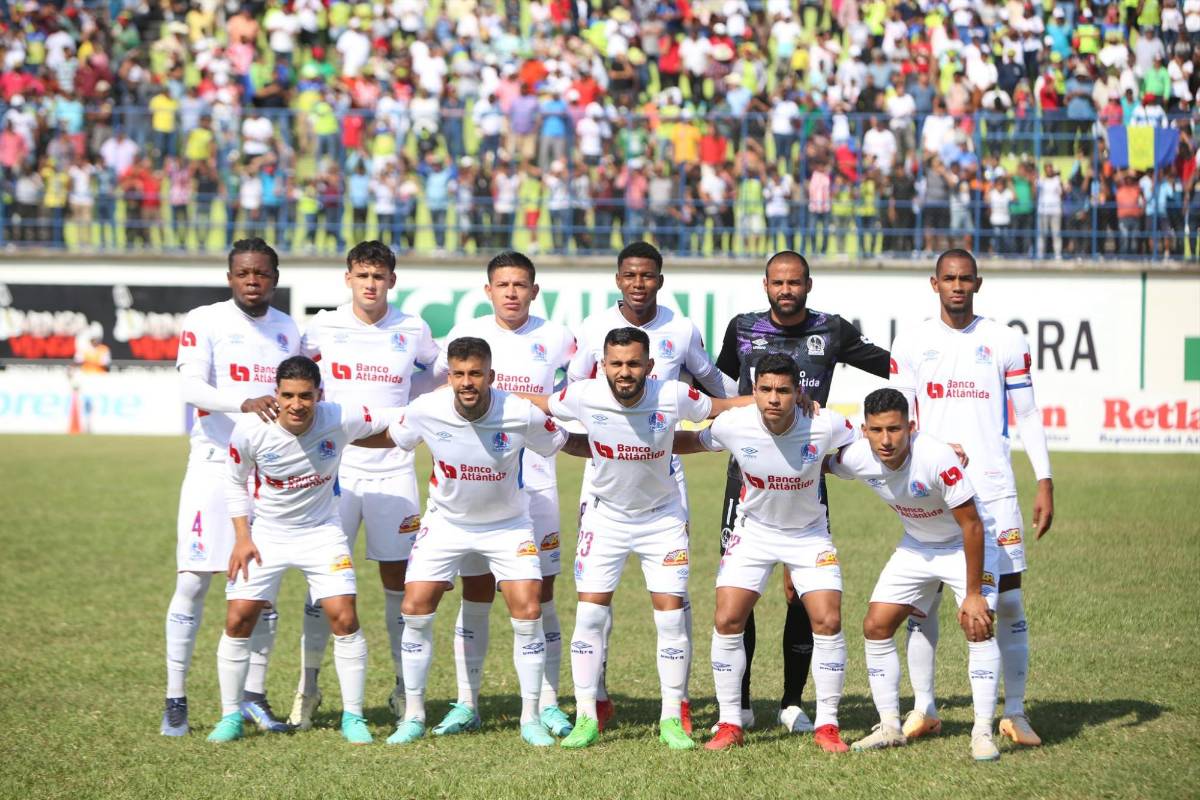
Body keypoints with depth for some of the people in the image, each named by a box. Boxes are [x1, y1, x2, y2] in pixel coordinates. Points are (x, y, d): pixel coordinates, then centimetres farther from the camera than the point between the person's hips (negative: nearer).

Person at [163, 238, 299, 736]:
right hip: (214, 465, -4)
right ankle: (175, 700, 1)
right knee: (193, 582, -5)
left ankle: (253, 696, 15)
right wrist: (246, 403, -34)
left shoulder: (289, 330, 12)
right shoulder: (204, 322, -4)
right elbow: (191, 386, -19)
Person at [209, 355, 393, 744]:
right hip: (266, 533, 0)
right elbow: (234, 482, -3)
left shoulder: (340, 421, -22)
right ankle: (230, 716, 10)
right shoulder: (251, 431, -21)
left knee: (344, 618, -10)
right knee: (238, 620, -5)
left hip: (321, 531, 0)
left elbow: (394, 423, -1)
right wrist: (242, 537, -7)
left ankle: (352, 717, 4)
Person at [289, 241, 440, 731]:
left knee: (399, 580, 1)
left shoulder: (413, 332, 3)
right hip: (334, 466, 0)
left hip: (393, 470, 0)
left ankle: (405, 689, 11)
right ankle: (308, 685, 7)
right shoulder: (323, 328, 0)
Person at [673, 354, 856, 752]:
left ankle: (827, 726, 3)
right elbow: (692, 441, 0)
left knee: (828, 622, -11)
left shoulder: (823, 426, -24)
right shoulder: (733, 425, -22)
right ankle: (729, 725, 4)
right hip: (754, 531, 1)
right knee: (727, 621, -9)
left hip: (809, 534, -1)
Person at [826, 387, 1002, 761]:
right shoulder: (858, 457, -21)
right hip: (916, 545, 6)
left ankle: (983, 733, -15)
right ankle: (890, 728, 10)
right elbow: (821, 463, 7)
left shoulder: (937, 459, -36)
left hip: (965, 544, -6)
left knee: (978, 627, -21)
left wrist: (973, 594, -27)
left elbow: (972, 526, -29)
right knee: (876, 627, -1)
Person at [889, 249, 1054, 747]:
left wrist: (1045, 484, 1)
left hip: (993, 487, -1)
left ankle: (1014, 712, 3)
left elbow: (1027, 416, 6)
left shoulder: (1006, 342, 4)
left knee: (1007, 599, -3)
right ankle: (923, 709, 10)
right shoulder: (911, 345, 6)